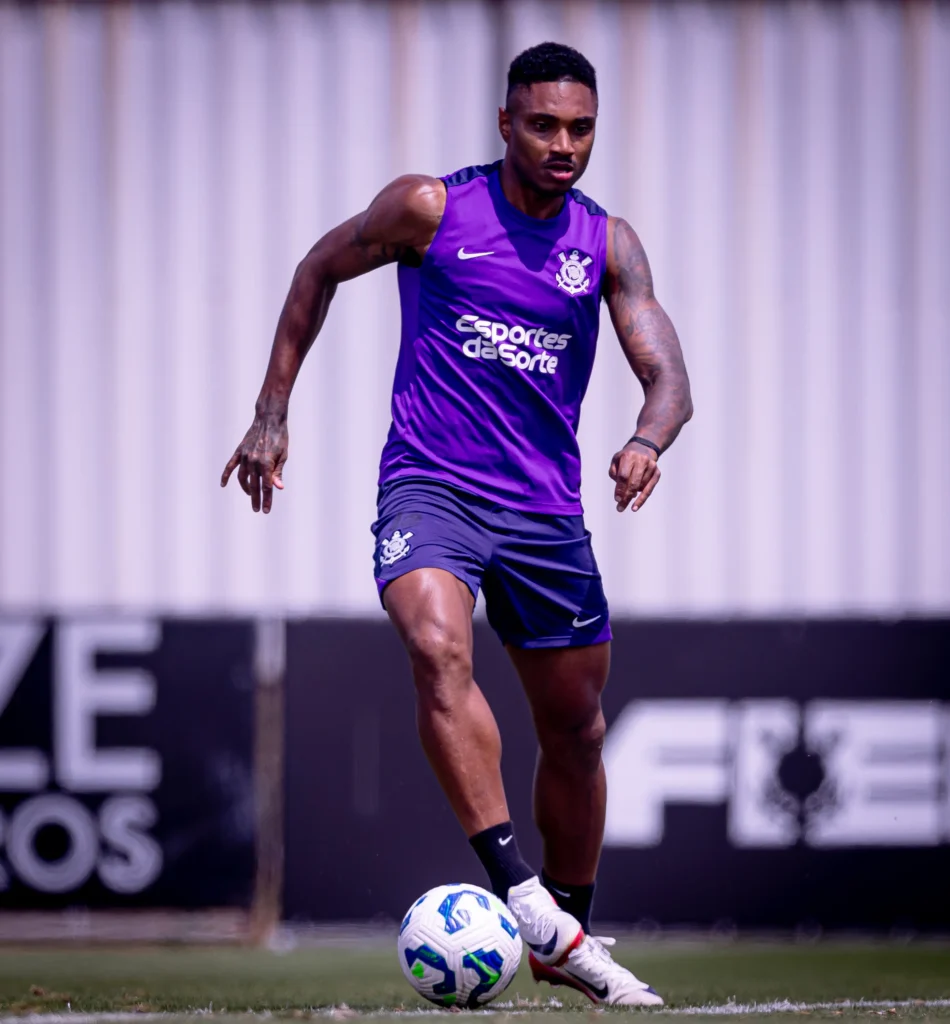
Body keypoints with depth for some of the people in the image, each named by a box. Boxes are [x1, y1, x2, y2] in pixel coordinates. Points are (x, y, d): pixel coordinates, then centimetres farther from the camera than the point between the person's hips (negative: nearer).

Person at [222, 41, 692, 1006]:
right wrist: (272, 412, 9)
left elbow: (666, 376, -6)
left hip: (545, 509, 4)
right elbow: (321, 269, 13)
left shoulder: (607, 244, 3)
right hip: (429, 485, -4)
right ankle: (519, 892, -39)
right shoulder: (431, 208, -3)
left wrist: (647, 440, -29)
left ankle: (567, 939, 30)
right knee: (439, 648, -33)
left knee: (574, 730, 11)